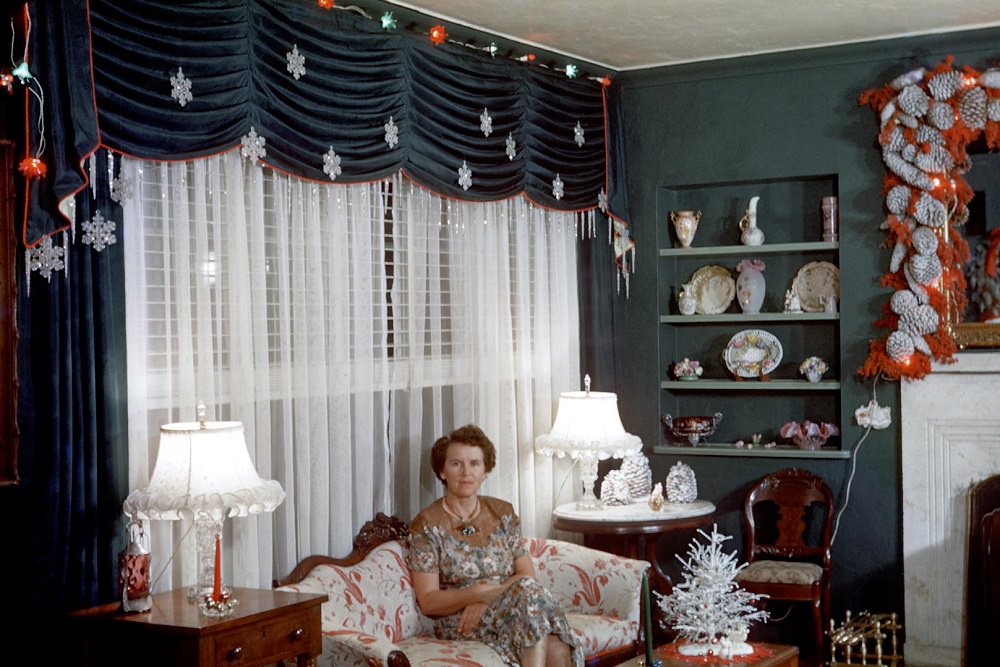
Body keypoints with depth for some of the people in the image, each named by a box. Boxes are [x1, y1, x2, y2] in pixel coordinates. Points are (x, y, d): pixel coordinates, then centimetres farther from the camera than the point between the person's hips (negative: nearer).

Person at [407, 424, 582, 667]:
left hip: (511, 612, 3)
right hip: (460, 624, -3)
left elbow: (526, 574, 5)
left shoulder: (503, 512, 11)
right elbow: (428, 602, -6)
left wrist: (488, 598, -14)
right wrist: (477, 593, -23)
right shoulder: (426, 524, -3)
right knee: (529, 591, -32)